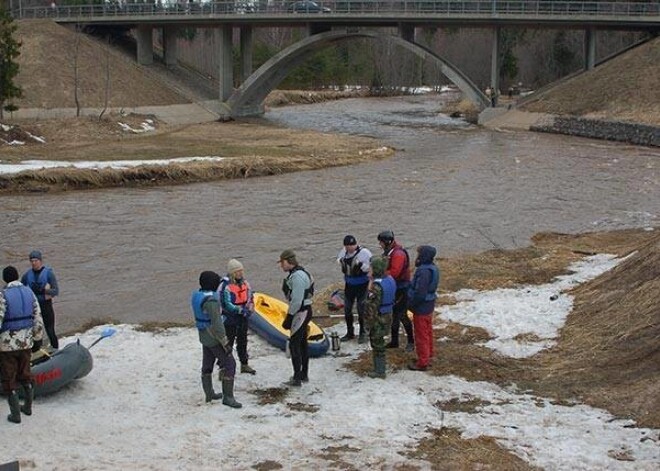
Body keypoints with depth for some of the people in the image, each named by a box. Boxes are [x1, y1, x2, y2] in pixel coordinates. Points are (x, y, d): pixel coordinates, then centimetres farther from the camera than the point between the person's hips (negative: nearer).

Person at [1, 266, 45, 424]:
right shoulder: (29, 292, 1)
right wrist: (38, 339, 15)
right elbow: (38, 319, 5)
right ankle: (28, 407, 33)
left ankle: (15, 414, 12)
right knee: (25, 375, 22)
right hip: (26, 342, 5)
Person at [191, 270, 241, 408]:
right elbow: (217, 323, -26)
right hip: (214, 338, -10)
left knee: (207, 365, 18)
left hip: (204, 336, 10)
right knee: (229, 364, -3)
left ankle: (209, 394, 30)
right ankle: (227, 397, -3)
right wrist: (225, 343, -21)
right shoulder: (211, 300, -26)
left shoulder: (197, 296, 3)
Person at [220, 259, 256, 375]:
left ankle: (244, 364, 32)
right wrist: (241, 310, -21)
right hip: (230, 318, -7)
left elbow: (250, 298, 14)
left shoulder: (244, 283, 4)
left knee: (242, 341, 19)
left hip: (243, 318, 7)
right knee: (228, 343, -3)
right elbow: (226, 304, -23)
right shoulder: (225, 286, -19)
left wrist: (249, 309, -5)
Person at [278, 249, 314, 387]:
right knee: (302, 343, 17)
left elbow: (297, 300, -24)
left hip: (301, 312, -11)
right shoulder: (296, 273, 13)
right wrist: (290, 315, 18)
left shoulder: (297, 276, -21)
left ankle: (297, 378, -2)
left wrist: (289, 318, -19)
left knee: (294, 344, -6)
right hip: (304, 312, 11)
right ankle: (304, 375, 27)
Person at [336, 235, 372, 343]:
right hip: (349, 284, 6)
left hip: (362, 285, -6)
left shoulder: (364, 253, -21)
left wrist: (361, 265, -33)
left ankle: (363, 333, 16)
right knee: (347, 309, 14)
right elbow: (339, 258, 17)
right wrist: (341, 261, 0)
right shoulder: (344, 251, -2)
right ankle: (350, 333, 30)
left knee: (361, 310, 0)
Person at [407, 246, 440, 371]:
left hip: (421, 308, -10)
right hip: (429, 305, 10)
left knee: (421, 335, 2)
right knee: (428, 332, 23)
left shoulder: (424, 271, -28)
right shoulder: (432, 268, 3)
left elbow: (419, 293, -29)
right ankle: (428, 355, 37)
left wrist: (411, 305, -14)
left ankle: (422, 363, 10)